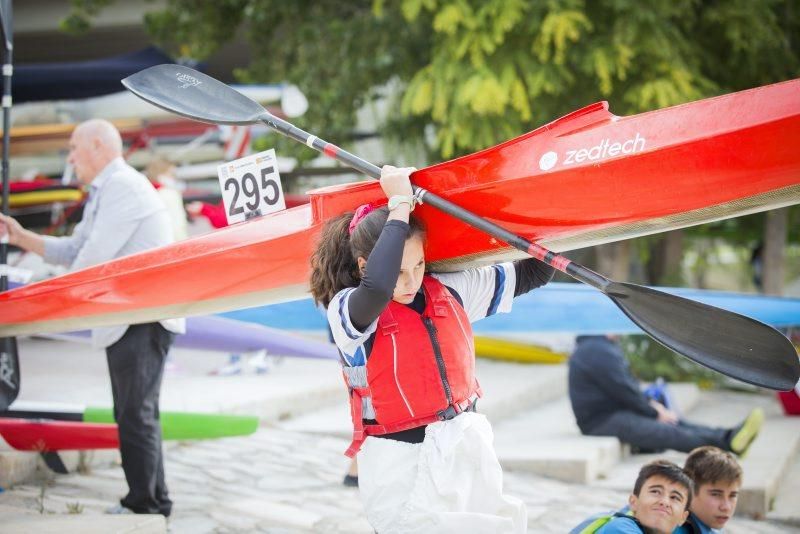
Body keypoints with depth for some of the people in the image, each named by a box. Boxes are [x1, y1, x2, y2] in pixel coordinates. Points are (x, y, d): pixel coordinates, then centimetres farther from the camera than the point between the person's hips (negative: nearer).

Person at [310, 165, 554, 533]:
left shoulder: (448, 292, 3)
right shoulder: (345, 313, -14)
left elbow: (534, 272, 13)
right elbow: (377, 288, -38)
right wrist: (400, 204, -28)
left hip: (468, 447, 6)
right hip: (402, 470, -6)